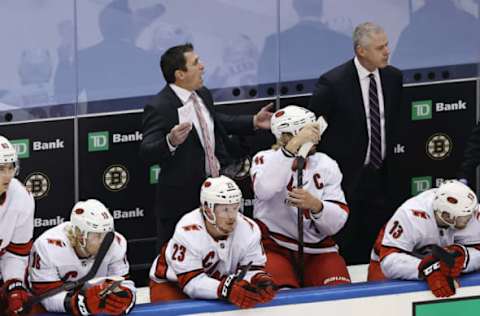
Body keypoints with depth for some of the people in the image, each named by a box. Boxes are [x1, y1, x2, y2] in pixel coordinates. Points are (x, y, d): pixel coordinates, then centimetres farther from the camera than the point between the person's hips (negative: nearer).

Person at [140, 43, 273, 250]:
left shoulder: (203, 96, 6)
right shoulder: (159, 108, -21)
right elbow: (147, 153, -27)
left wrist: (253, 122, 22)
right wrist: (170, 142, -46)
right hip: (182, 197, -8)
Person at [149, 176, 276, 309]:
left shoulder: (249, 229, -20)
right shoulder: (187, 232, -34)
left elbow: (252, 269, -13)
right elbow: (191, 281, -36)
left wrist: (260, 281, -38)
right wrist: (226, 289, -53)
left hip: (219, 280, 5)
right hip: (171, 282, -5)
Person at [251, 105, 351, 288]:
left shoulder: (326, 165, 4)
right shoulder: (266, 159, -3)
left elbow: (337, 221, -4)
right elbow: (264, 190, -29)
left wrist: (315, 205, -26)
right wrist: (292, 147, -31)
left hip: (318, 250, 3)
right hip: (274, 249, -3)